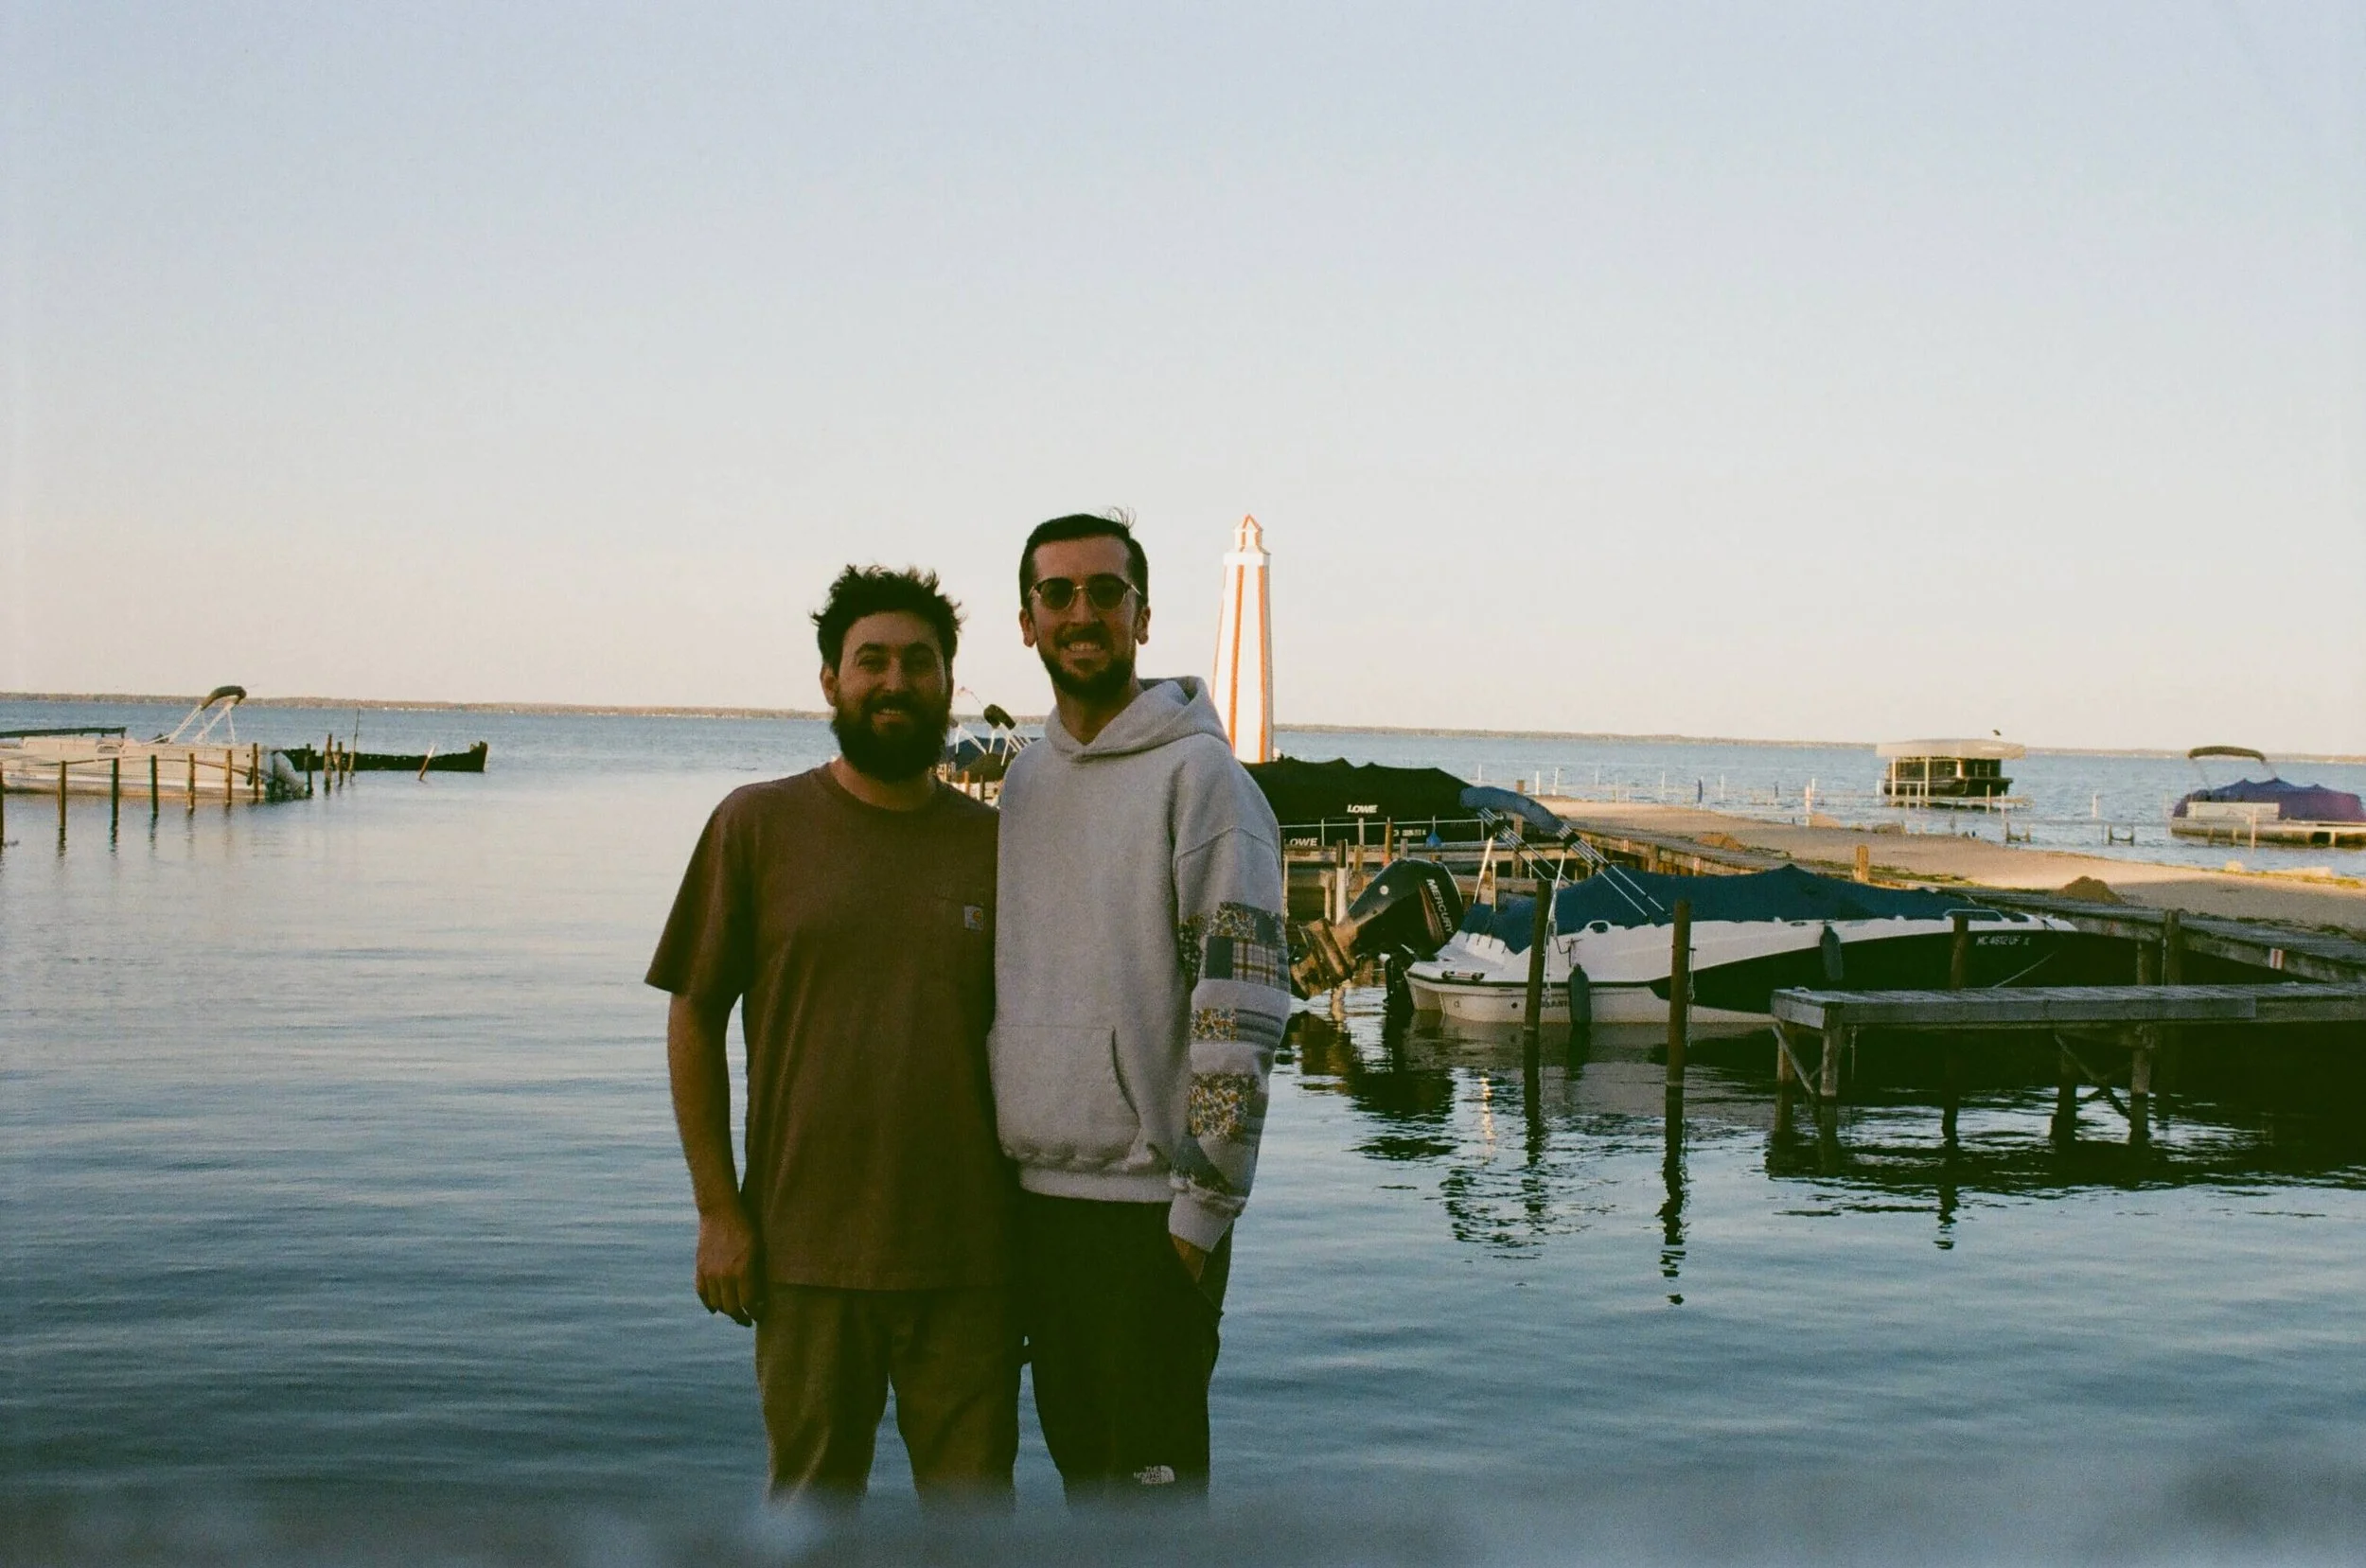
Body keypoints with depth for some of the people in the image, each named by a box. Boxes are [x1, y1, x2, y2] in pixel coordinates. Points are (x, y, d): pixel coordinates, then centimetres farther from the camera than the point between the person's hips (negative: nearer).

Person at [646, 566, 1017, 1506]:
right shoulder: (757, 826, 1)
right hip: (807, 1251, -1)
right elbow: (694, 1017, 2)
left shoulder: (995, 845, 6)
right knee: (810, 1501, 11)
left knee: (974, 1506, 9)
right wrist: (718, 1210, -3)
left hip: (969, 1253, 2)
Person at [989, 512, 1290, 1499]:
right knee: (1080, 1469, 17)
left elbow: (1241, 1000, -14)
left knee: (1154, 1474, 0)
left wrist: (1205, 1204, -16)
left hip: (1147, 1201, -7)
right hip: (1034, 1193, 7)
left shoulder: (1198, 773, -9)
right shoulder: (1023, 780, 13)